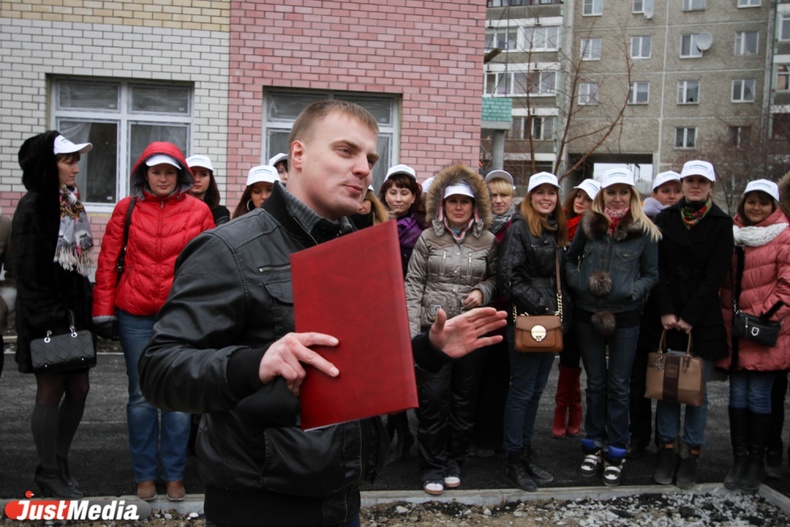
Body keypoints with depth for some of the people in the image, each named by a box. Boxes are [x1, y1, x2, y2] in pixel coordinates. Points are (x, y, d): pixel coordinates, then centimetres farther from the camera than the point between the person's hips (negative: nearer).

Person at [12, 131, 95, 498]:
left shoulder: (72, 204, 13)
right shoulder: (33, 207, -11)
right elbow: (27, 271, -15)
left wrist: (87, 309, 12)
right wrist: (47, 320, -18)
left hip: (75, 312, 8)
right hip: (48, 315, -8)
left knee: (79, 388, 10)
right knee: (51, 391, 1)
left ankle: (59, 465, 24)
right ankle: (49, 475, 14)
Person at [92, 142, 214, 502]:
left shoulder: (198, 210, 1)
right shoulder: (127, 208, 2)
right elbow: (108, 260, 3)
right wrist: (103, 311, 0)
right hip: (134, 315, 1)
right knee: (141, 396, 9)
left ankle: (174, 475, 19)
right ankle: (144, 475, 21)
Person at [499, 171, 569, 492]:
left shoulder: (557, 232, 14)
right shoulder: (520, 229, -8)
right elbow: (508, 276, -15)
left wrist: (562, 310, 8)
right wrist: (539, 306, -16)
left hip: (550, 321, 7)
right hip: (525, 321, -7)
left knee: (536, 391, 12)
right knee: (522, 391, -1)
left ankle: (526, 455, 21)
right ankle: (513, 462, 9)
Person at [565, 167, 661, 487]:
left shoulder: (644, 231, -3)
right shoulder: (588, 225, 3)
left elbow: (652, 275, 0)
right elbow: (570, 261, 10)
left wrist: (629, 291, -17)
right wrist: (584, 283, -7)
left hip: (625, 317, -2)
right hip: (588, 314, 2)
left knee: (619, 386, 5)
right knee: (595, 383, 13)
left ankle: (615, 452, 15)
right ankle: (594, 447, 24)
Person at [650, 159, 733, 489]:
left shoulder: (721, 224, 1)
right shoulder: (664, 220, 7)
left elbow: (715, 276, -6)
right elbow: (657, 269, 1)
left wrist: (689, 317, -11)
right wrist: (666, 312, -9)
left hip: (703, 321, -2)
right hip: (667, 319, 2)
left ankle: (691, 454, 13)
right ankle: (667, 451, 14)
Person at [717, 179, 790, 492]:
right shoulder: (732, 234, 12)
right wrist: (724, 315, 9)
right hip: (733, 331, 5)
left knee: (759, 396, 0)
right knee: (738, 394, 8)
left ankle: (757, 461, 12)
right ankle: (739, 458, 17)